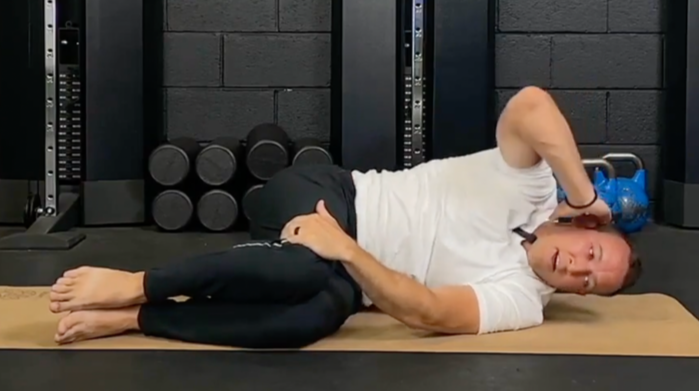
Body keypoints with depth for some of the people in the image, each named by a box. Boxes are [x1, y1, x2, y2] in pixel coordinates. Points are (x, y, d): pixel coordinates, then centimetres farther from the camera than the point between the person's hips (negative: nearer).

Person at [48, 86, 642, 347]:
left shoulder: (521, 303, -1)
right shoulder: (531, 186, -4)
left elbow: (427, 312, -16)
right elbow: (530, 103, -22)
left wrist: (346, 249, -28)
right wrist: (585, 194, -17)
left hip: (352, 269, 3)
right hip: (324, 197, -3)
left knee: (322, 313, -36)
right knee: (305, 271, -40)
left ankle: (130, 320, -23)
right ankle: (135, 285, -21)